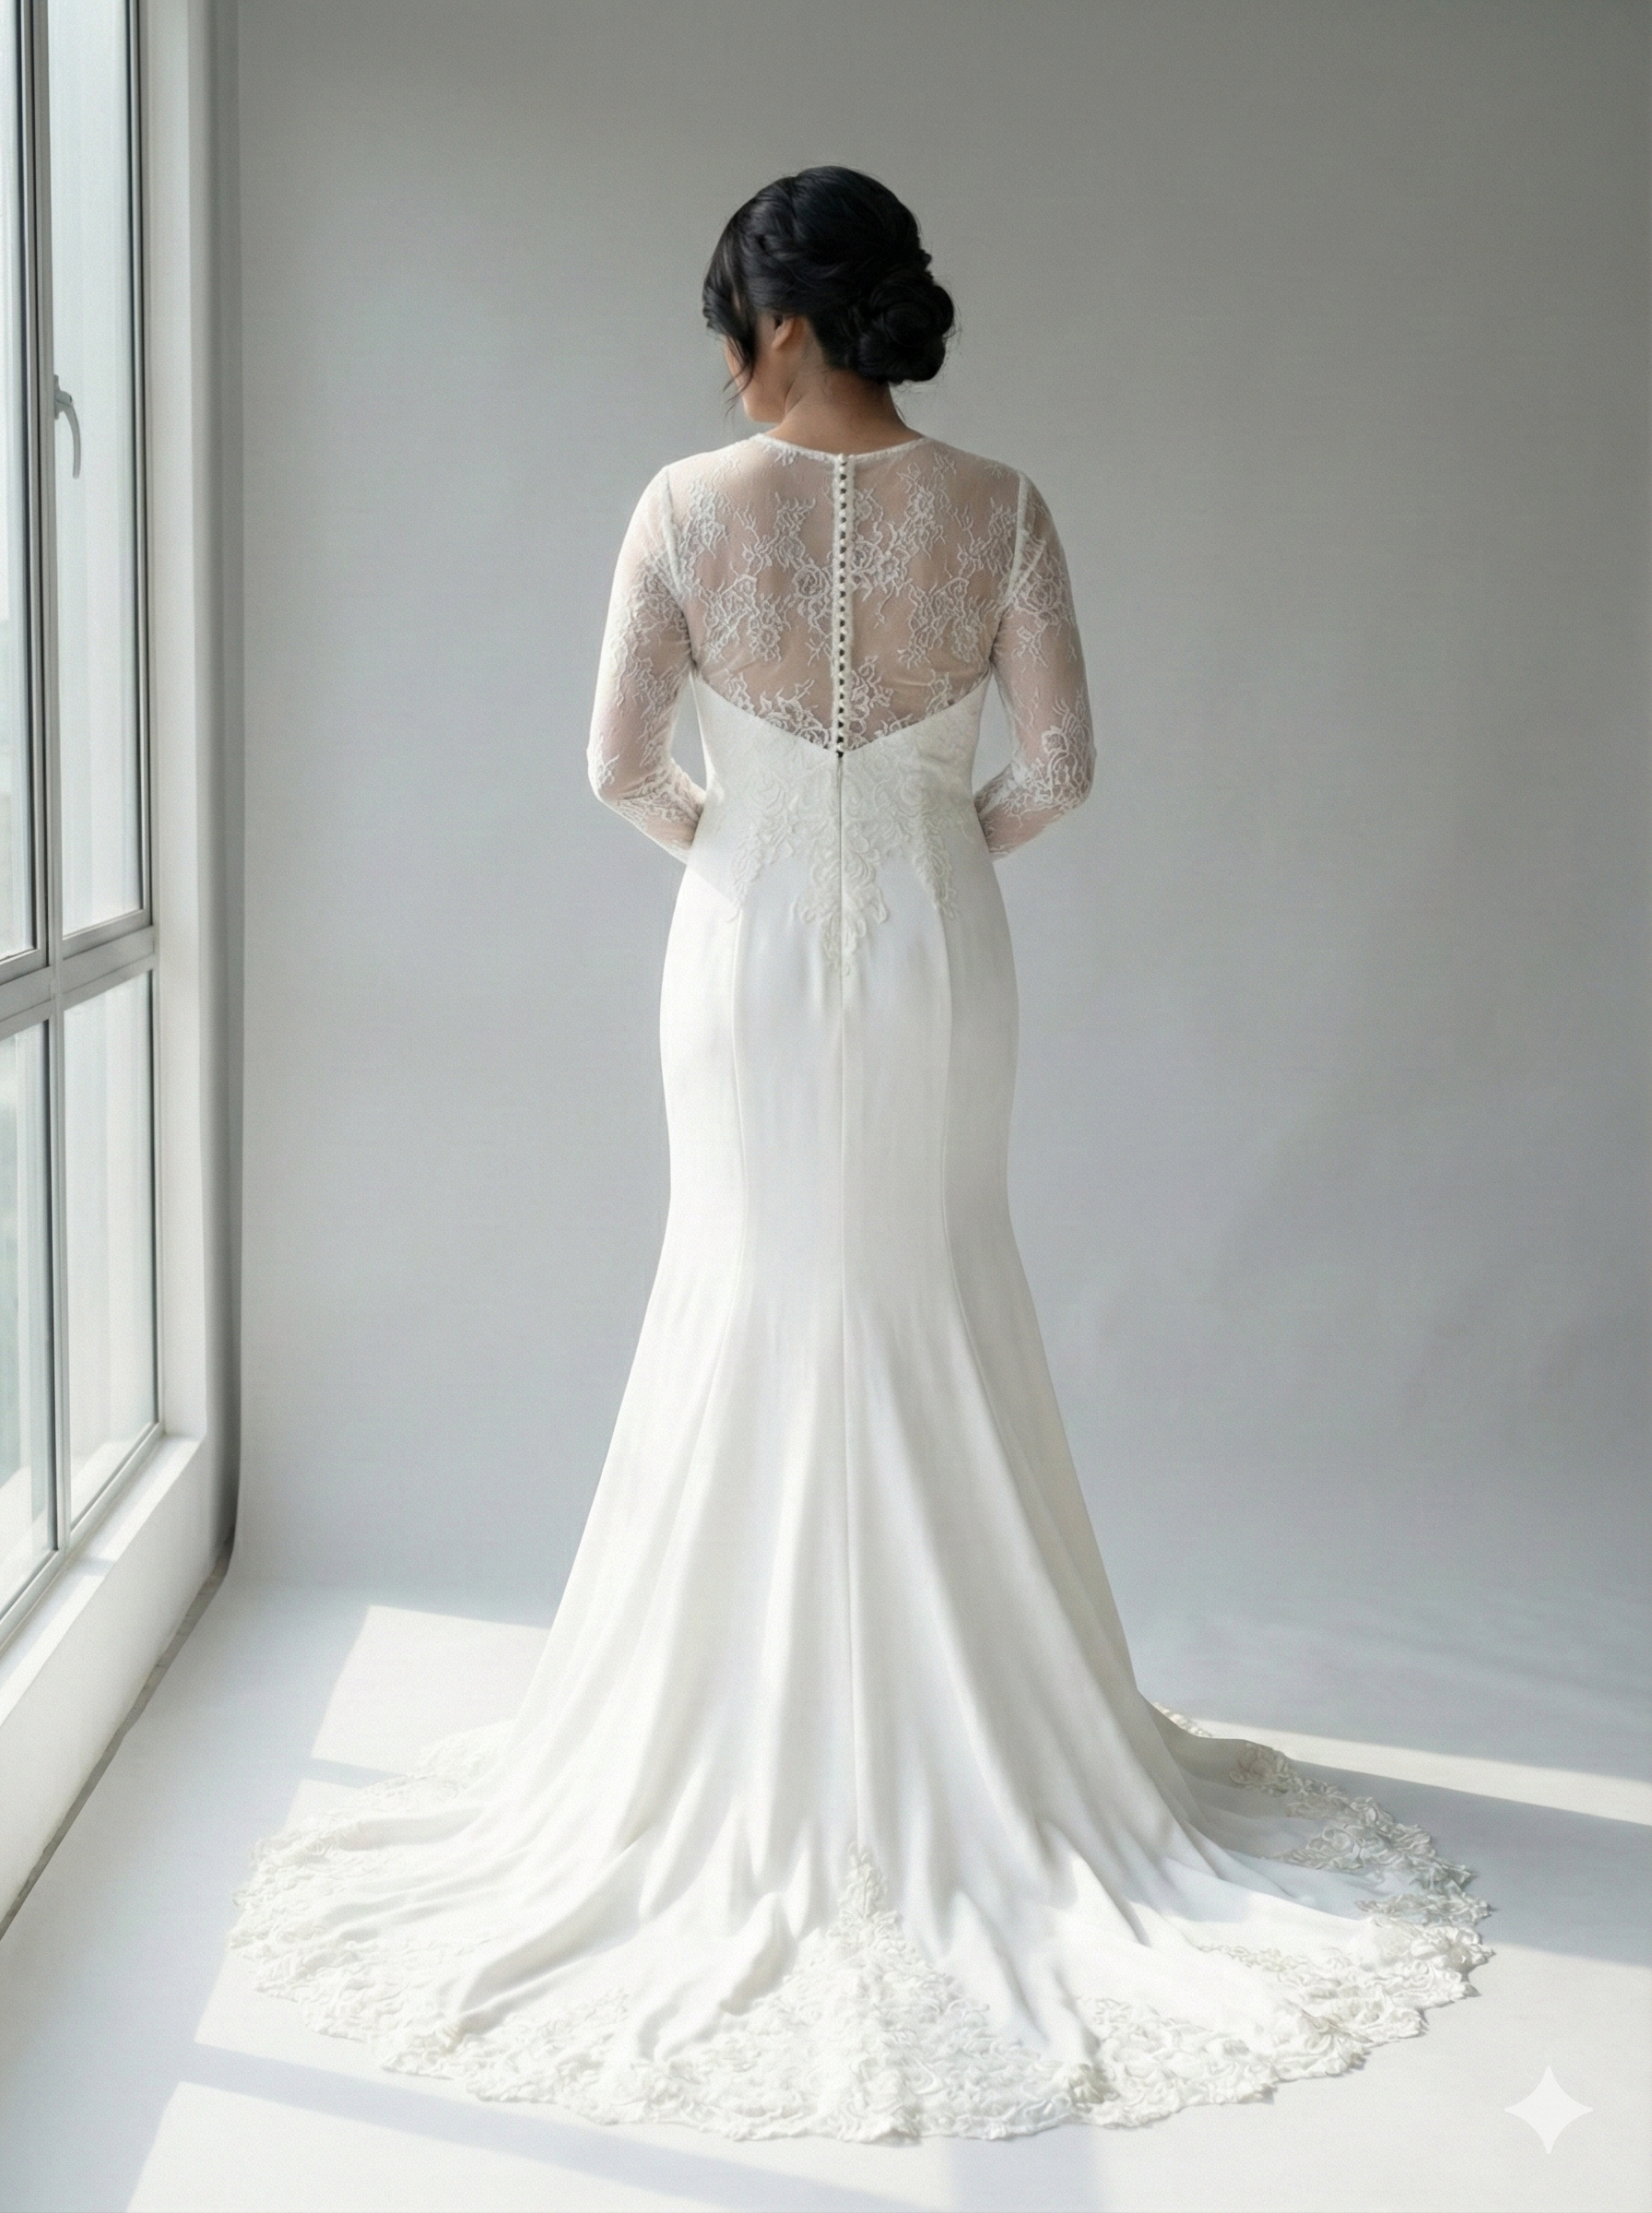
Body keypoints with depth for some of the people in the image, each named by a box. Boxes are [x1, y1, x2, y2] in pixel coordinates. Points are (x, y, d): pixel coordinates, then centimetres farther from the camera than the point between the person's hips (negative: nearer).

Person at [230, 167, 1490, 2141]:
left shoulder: (690, 506, -9)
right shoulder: (999, 512, -6)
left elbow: (618, 761, -9)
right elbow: (1058, 769, -7)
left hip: (752, 946, -1)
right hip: (932, 947, 1)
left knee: (755, 1301, 11)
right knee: (939, 1306, 12)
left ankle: (750, 1744, 20)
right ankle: (966, 1737, 22)